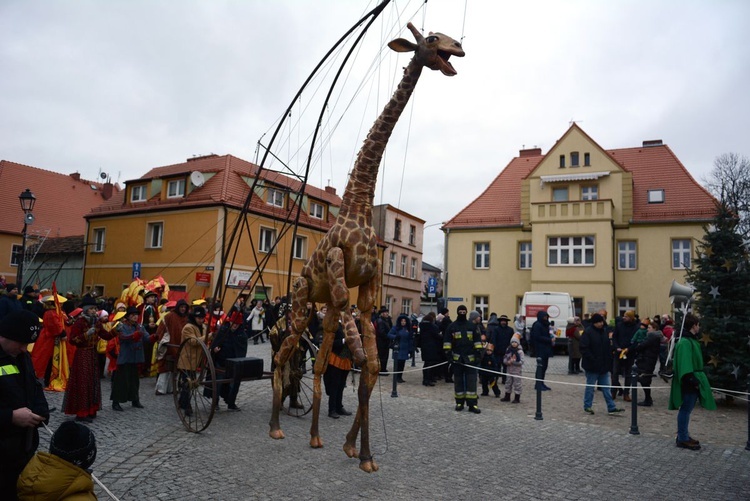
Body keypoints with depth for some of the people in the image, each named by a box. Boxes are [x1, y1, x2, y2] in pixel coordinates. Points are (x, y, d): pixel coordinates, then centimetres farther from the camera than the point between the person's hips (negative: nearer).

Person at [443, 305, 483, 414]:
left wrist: (478, 353, 1)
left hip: (470, 358, 0)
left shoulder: (473, 326, 6)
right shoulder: (452, 327, 5)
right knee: (458, 381, 7)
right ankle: (459, 403, 16)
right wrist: (447, 352, -3)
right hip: (457, 358, 0)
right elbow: (447, 341, 5)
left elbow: (477, 340, 7)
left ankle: (472, 404, 0)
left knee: (471, 380, -3)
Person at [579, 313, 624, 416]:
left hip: (603, 366, 7)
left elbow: (608, 348, 17)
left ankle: (611, 408, 13)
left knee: (606, 388, 9)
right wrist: (592, 360, -23)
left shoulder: (604, 332, 10)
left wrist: (609, 362, 9)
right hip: (592, 366, -7)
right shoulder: (588, 333, -13)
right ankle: (587, 407, 16)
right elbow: (584, 349, -17)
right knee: (590, 387, 5)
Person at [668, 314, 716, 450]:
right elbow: (685, 364, -24)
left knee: (687, 409, 16)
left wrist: (696, 380, 18)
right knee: (686, 409, -2)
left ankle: (684, 436, 26)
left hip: (693, 382, 10)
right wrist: (692, 380, -24)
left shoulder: (691, 340, 14)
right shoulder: (685, 342, -18)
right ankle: (682, 439, 6)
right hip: (689, 383, -10)